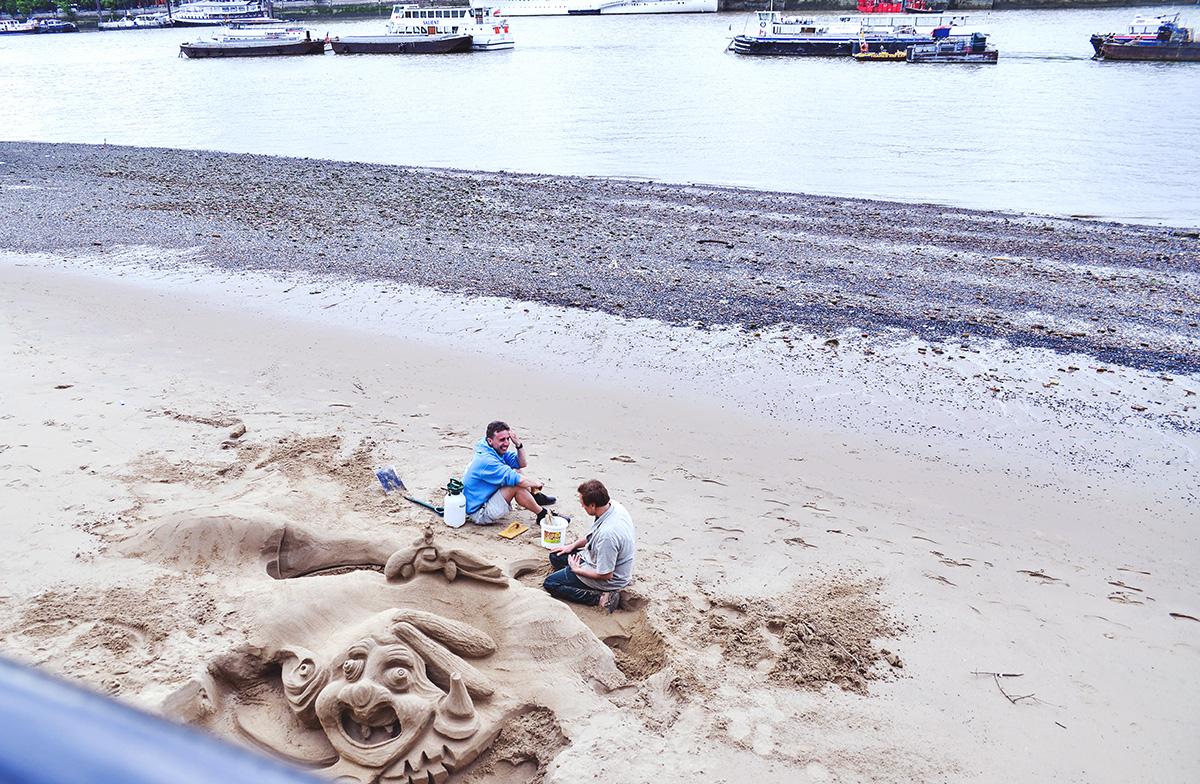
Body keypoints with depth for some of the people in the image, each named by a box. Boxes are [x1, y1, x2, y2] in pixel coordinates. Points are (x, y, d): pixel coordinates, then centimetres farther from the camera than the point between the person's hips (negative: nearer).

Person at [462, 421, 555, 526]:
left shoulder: (497, 450, 2)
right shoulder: (486, 460, -29)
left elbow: (522, 464, 5)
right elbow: (518, 480, -32)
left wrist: (518, 444, -12)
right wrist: (536, 484, -14)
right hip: (479, 514, -10)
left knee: (516, 471, 5)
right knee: (517, 486, -24)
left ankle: (535, 496, 16)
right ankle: (542, 514, -7)